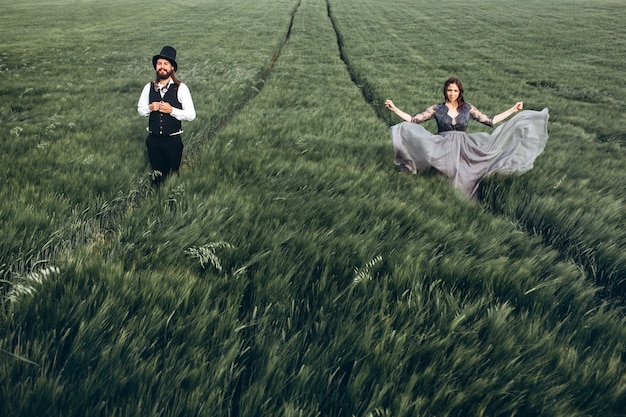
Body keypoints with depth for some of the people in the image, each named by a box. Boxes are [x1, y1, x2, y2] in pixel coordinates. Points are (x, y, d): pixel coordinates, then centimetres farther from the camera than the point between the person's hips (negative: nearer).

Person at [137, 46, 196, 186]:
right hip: (153, 139, 3)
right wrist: (150, 108, -11)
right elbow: (140, 110, 11)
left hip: (173, 140, -3)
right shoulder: (149, 87, 1)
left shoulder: (181, 88, -10)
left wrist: (171, 110, -24)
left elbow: (191, 115, -12)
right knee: (157, 176, 16)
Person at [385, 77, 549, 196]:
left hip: (464, 151, 1)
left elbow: (490, 121, 8)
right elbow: (413, 120, 0)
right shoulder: (437, 108, 2)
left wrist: (513, 110, 7)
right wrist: (394, 109, -10)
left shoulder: (467, 108, 6)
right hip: (443, 151, -1)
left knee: (463, 184, -5)